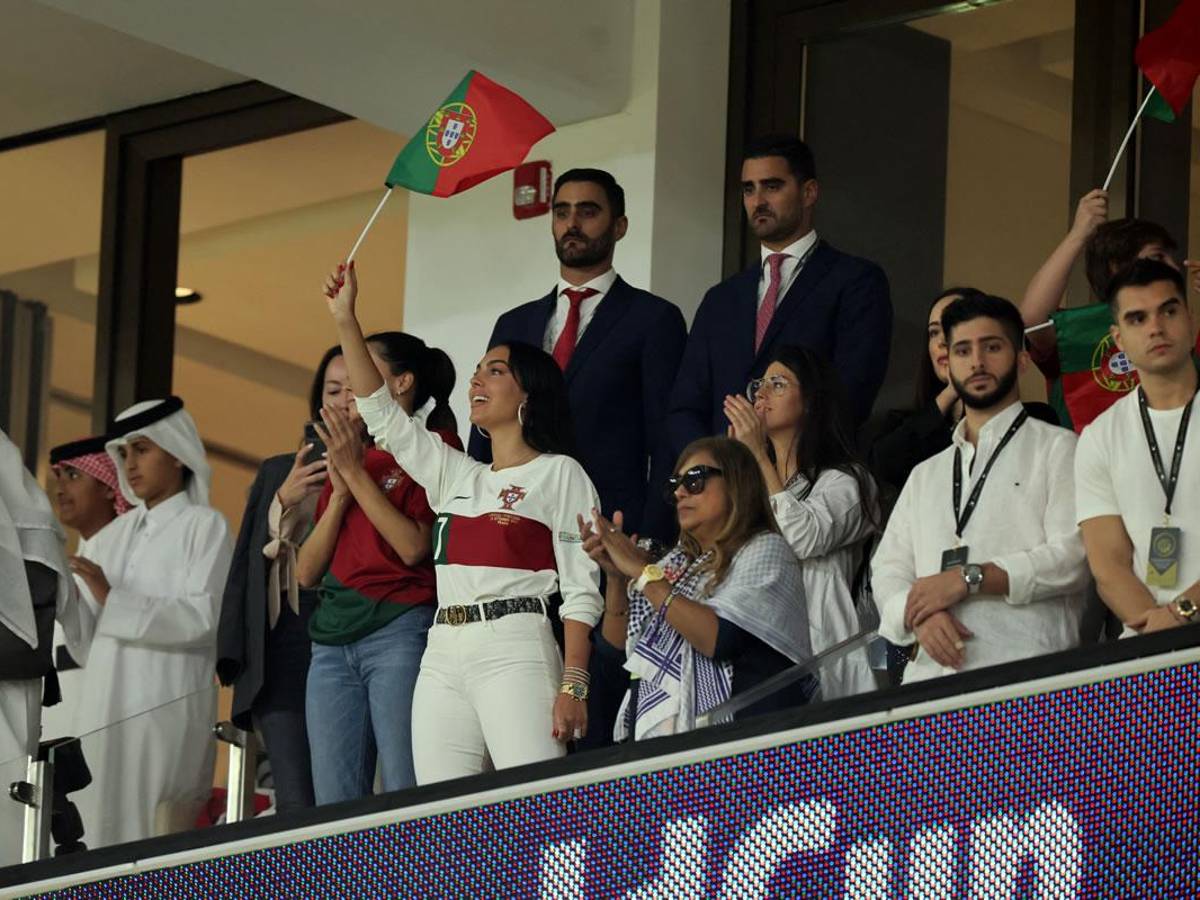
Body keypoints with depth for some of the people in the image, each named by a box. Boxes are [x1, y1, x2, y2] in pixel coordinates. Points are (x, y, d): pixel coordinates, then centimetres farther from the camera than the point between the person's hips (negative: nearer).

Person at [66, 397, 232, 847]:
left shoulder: (205, 525, 0)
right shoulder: (118, 531, 18)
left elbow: (205, 619, -13)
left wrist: (112, 600, -17)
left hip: (166, 705, -6)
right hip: (105, 707, 6)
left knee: (157, 839, -9)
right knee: (102, 832, 1)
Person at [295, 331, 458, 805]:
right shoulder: (348, 459, 20)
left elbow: (414, 547, -11)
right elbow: (307, 571, 15)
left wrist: (356, 472, -7)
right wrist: (340, 492, 3)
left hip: (400, 635, -7)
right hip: (333, 643, 7)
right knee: (335, 812, 0)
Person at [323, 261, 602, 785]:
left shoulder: (559, 473, 5)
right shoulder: (455, 476, 23)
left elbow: (581, 589, -2)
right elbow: (381, 413, 19)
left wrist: (573, 684, -13)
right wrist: (345, 320, 13)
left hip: (515, 648, -6)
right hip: (444, 657, 6)